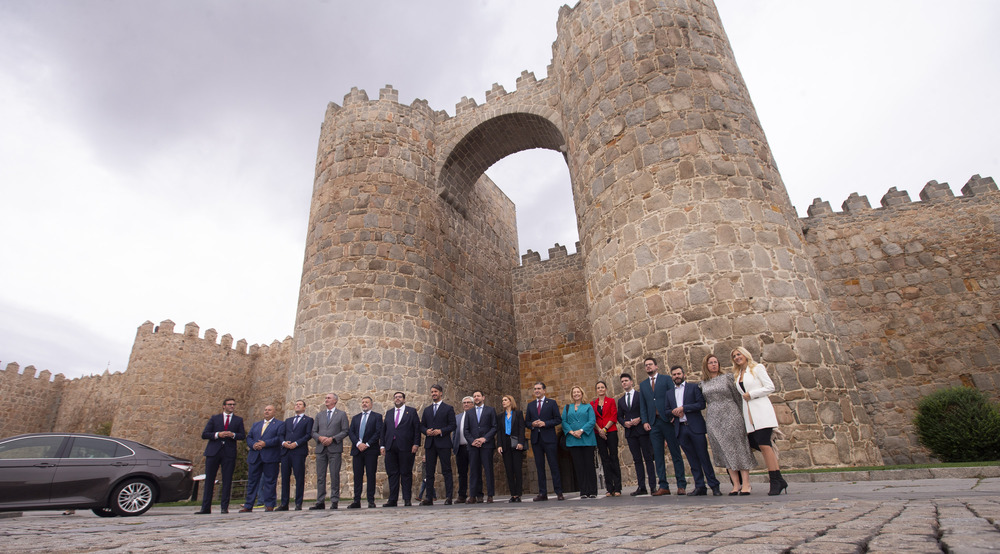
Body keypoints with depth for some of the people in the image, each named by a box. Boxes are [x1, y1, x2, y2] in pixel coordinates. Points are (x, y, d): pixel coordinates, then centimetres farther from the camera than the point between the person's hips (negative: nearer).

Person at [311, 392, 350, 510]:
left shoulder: (342, 414, 6)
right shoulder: (319, 415, 17)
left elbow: (345, 431, -1)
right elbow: (313, 432, 13)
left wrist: (332, 438, -13)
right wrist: (320, 437, -8)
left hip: (335, 449, -4)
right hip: (321, 449, 4)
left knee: (335, 476, -2)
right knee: (320, 476, 4)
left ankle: (334, 501, 4)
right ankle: (320, 502, 10)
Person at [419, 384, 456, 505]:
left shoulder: (448, 408, 3)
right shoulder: (427, 410, 17)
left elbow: (452, 426, -3)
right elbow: (422, 426, 15)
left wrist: (441, 431, -15)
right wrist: (426, 431, -6)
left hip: (443, 444, -4)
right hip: (430, 444, 4)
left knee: (446, 471, -2)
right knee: (429, 472, 5)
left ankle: (448, 497, 2)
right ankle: (429, 498, 12)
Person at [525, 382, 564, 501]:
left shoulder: (552, 403, 3)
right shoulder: (530, 405, 14)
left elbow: (558, 419, -2)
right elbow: (526, 422, 14)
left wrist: (545, 423, -14)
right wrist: (532, 424, -8)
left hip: (549, 438, -4)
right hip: (536, 439, 4)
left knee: (554, 466, -2)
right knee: (540, 467, 6)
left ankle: (559, 492, 5)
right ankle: (542, 493, 11)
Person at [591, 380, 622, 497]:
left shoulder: (611, 401, 6)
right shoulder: (592, 403, 11)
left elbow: (614, 417, -2)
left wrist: (605, 429, -12)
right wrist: (599, 430, -9)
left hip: (611, 432, -2)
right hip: (599, 434, 2)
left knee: (614, 458, -5)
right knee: (605, 460, 3)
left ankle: (617, 488, -1)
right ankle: (609, 488, 7)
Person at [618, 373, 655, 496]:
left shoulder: (641, 395, 2)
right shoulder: (621, 400, 17)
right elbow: (619, 416, 17)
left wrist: (639, 419, -15)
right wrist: (624, 423, -3)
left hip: (642, 430, -4)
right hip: (630, 432, 4)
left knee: (648, 458, -3)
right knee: (637, 460, 5)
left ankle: (653, 486, 1)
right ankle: (642, 487, 7)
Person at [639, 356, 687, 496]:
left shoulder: (666, 379, 5)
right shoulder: (643, 385, 16)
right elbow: (643, 406, 13)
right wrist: (645, 421, 2)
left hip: (667, 420, -4)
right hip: (653, 423, 4)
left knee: (676, 454, 1)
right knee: (658, 456, 4)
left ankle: (681, 485, 8)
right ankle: (663, 486, 9)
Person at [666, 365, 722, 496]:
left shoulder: (693, 387, 5)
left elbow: (701, 404, -7)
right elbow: (667, 410, 17)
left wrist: (683, 408, -13)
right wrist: (673, 412, -5)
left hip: (695, 426, -3)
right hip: (680, 429, 3)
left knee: (704, 457, -3)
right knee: (692, 460, 5)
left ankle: (714, 486, 5)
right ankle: (700, 487, 9)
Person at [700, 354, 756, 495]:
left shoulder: (726, 378, 2)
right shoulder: (703, 383, 9)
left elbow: (738, 396, 4)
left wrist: (741, 415, 2)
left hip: (730, 416, -2)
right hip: (713, 419, 3)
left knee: (738, 448, -4)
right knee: (725, 452, 3)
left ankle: (746, 483, 1)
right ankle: (736, 485, 8)